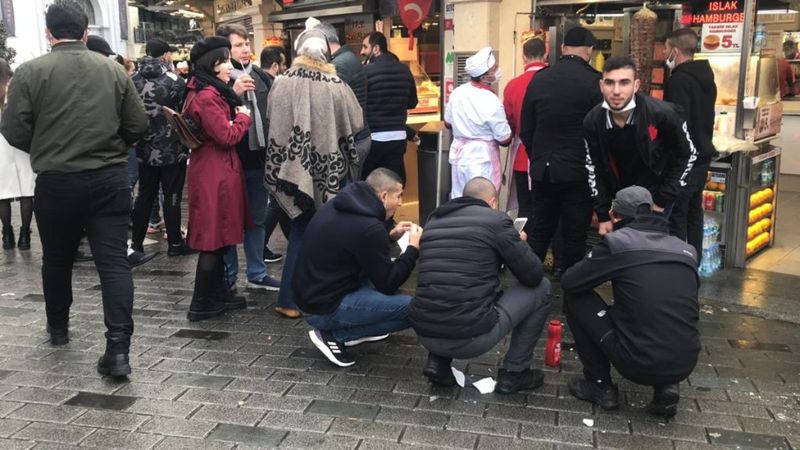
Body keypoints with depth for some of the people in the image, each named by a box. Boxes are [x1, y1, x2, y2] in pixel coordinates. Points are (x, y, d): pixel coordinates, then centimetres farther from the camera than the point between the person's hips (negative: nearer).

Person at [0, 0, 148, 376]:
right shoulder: (114, 70, 2)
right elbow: (138, 125, 2)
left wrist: (45, 150, 15)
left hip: (56, 183, 0)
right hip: (110, 180, 1)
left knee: (57, 259, 19)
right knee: (113, 261, -1)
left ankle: (58, 327, 38)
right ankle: (118, 348, -9)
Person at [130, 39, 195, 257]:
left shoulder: (134, 81, 0)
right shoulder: (175, 82, -14)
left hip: (145, 149, 4)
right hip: (172, 149, -4)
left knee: (145, 195, 14)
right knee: (172, 197, 3)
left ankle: (136, 242, 20)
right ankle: (175, 244, 10)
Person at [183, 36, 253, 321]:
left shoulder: (211, 92, 14)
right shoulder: (207, 96, -19)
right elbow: (227, 136, -21)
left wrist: (234, 101, 5)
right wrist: (243, 117, -5)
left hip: (215, 170, 11)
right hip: (215, 173, -11)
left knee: (217, 238, 16)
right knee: (214, 239, -4)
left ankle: (218, 295, 27)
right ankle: (201, 305, 4)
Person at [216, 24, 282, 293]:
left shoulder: (261, 76, 8)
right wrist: (233, 92, -25)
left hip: (259, 157, 6)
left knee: (257, 219, 15)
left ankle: (257, 274, 27)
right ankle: (228, 276, 18)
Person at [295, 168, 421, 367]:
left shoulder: (337, 206, 3)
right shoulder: (369, 228, -23)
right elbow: (388, 284, -13)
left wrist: (389, 235, 12)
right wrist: (413, 248, -2)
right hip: (326, 308, -9)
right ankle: (333, 335, -4)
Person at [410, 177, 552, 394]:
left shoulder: (433, 220, 14)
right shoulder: (496, 220, -2)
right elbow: (533, 276, 4)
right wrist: (520, 244, 24)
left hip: (425, 334, 6)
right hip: (471, 337, -6)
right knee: (541, 287, 14)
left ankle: (438, 363, 20)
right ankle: (513, 373, 19)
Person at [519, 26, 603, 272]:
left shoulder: (539, 78, 3)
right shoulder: (594, 81, -10)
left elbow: (525, 129, 6)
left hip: (542, 169, 4)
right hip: (578, 170, -4)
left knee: (540, 230, 15)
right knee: (575, 235, 6)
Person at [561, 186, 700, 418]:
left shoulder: (618, 241, -4)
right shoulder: (686, 250, 11)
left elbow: (569, 281, 3)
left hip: (638, 363, -5)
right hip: (685, 365, 5)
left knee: (575, 295, 11)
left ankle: (600, 386, 17)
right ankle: (666, 386, 14)